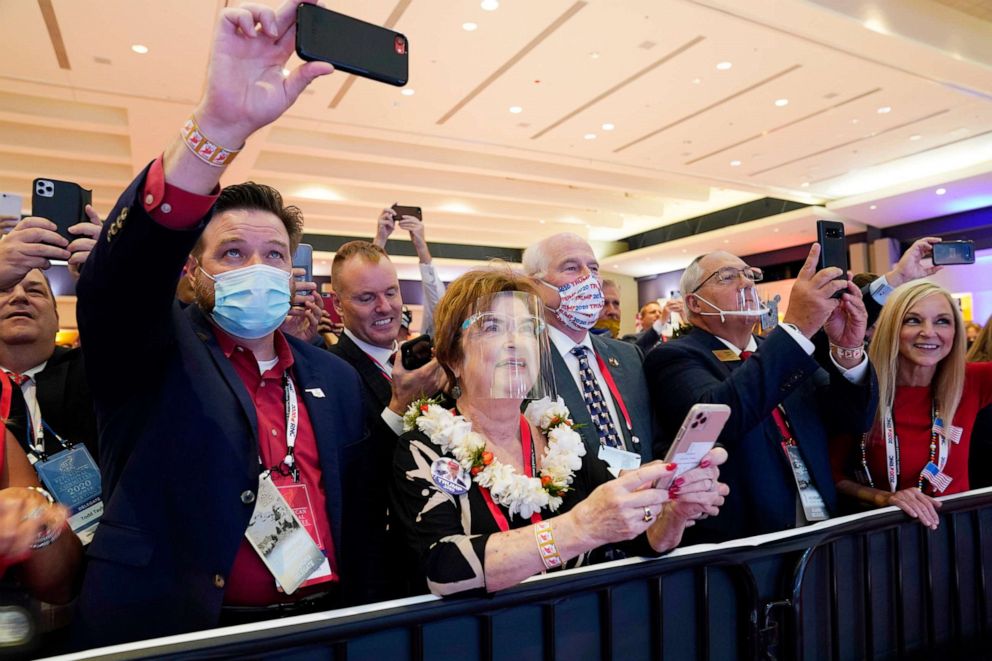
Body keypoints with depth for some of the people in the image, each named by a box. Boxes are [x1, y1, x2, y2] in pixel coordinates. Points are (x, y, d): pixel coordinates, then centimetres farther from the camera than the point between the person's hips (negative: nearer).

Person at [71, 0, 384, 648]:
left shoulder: (337, 377, 8)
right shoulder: (152, 355, -1)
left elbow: (361, 513, 9)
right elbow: (122, 276, -21)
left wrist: (364, 617, 0)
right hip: (176, 635, -2)